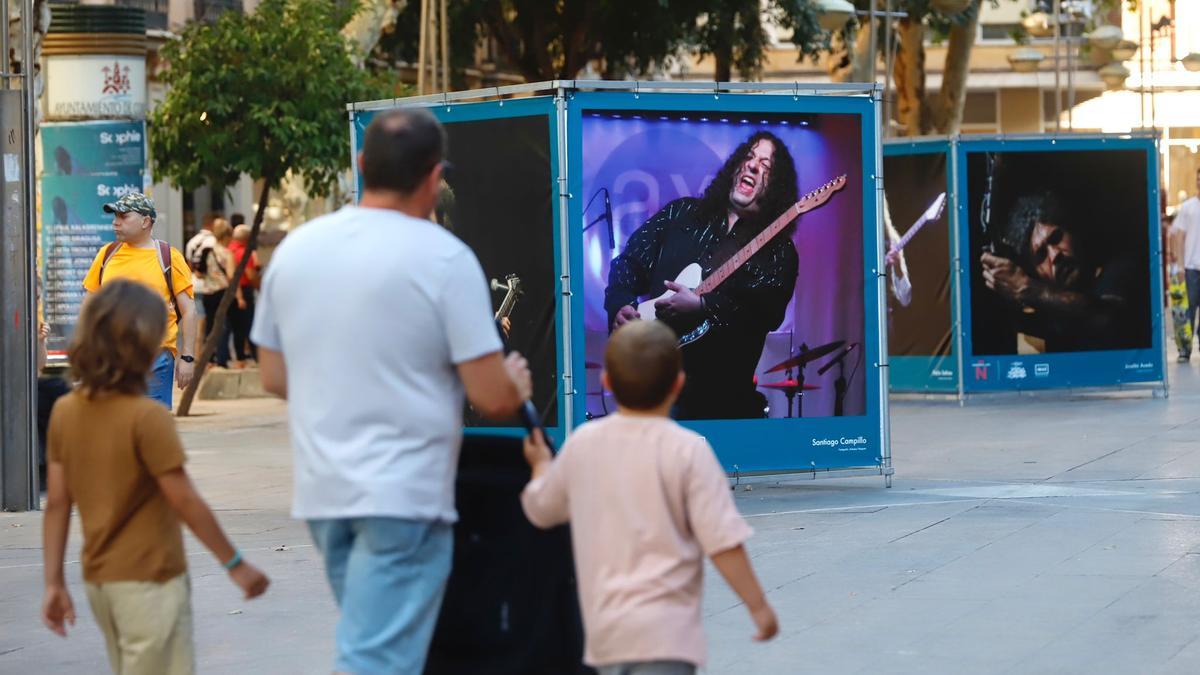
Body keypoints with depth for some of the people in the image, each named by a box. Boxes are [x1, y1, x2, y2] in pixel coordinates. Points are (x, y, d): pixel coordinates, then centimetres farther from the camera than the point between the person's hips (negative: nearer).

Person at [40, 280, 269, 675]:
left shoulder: (65, 412, 1)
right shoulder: (147, 418, -18)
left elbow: (57, 502, 3)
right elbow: (184, 501, -17)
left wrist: (54, 583, 7)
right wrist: (235, 564, -10)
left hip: (98, 580, 7)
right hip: (149, 581, -7)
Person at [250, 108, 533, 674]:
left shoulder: (294, 249, 6)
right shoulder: (443, 258, -11)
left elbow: (274, 378, 14)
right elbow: (492, 397, -11)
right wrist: (517, 385, 10)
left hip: (321, 491, 7)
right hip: (404, 496, -6)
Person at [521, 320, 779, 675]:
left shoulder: (582, 444, 5)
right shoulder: (687, 450, -9)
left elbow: (540, 509, 22)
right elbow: (722, 541, -13)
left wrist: (540, 465, 42)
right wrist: (758, 605, -4)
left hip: (604, 624, 6)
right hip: (663, 629, -6)